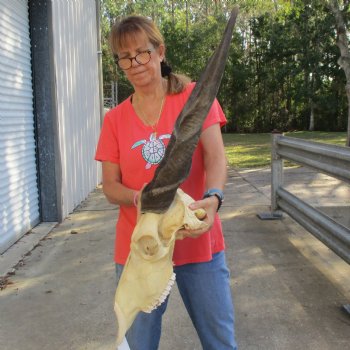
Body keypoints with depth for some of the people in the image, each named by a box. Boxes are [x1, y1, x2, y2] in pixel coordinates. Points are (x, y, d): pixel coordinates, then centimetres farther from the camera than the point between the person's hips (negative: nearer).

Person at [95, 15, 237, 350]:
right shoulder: (115, 119, 5)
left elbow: (215, 155, -13)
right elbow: (110, 185, 2)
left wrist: (212, 198, -34)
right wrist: (137, 197, -21)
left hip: (197, 240, -1)